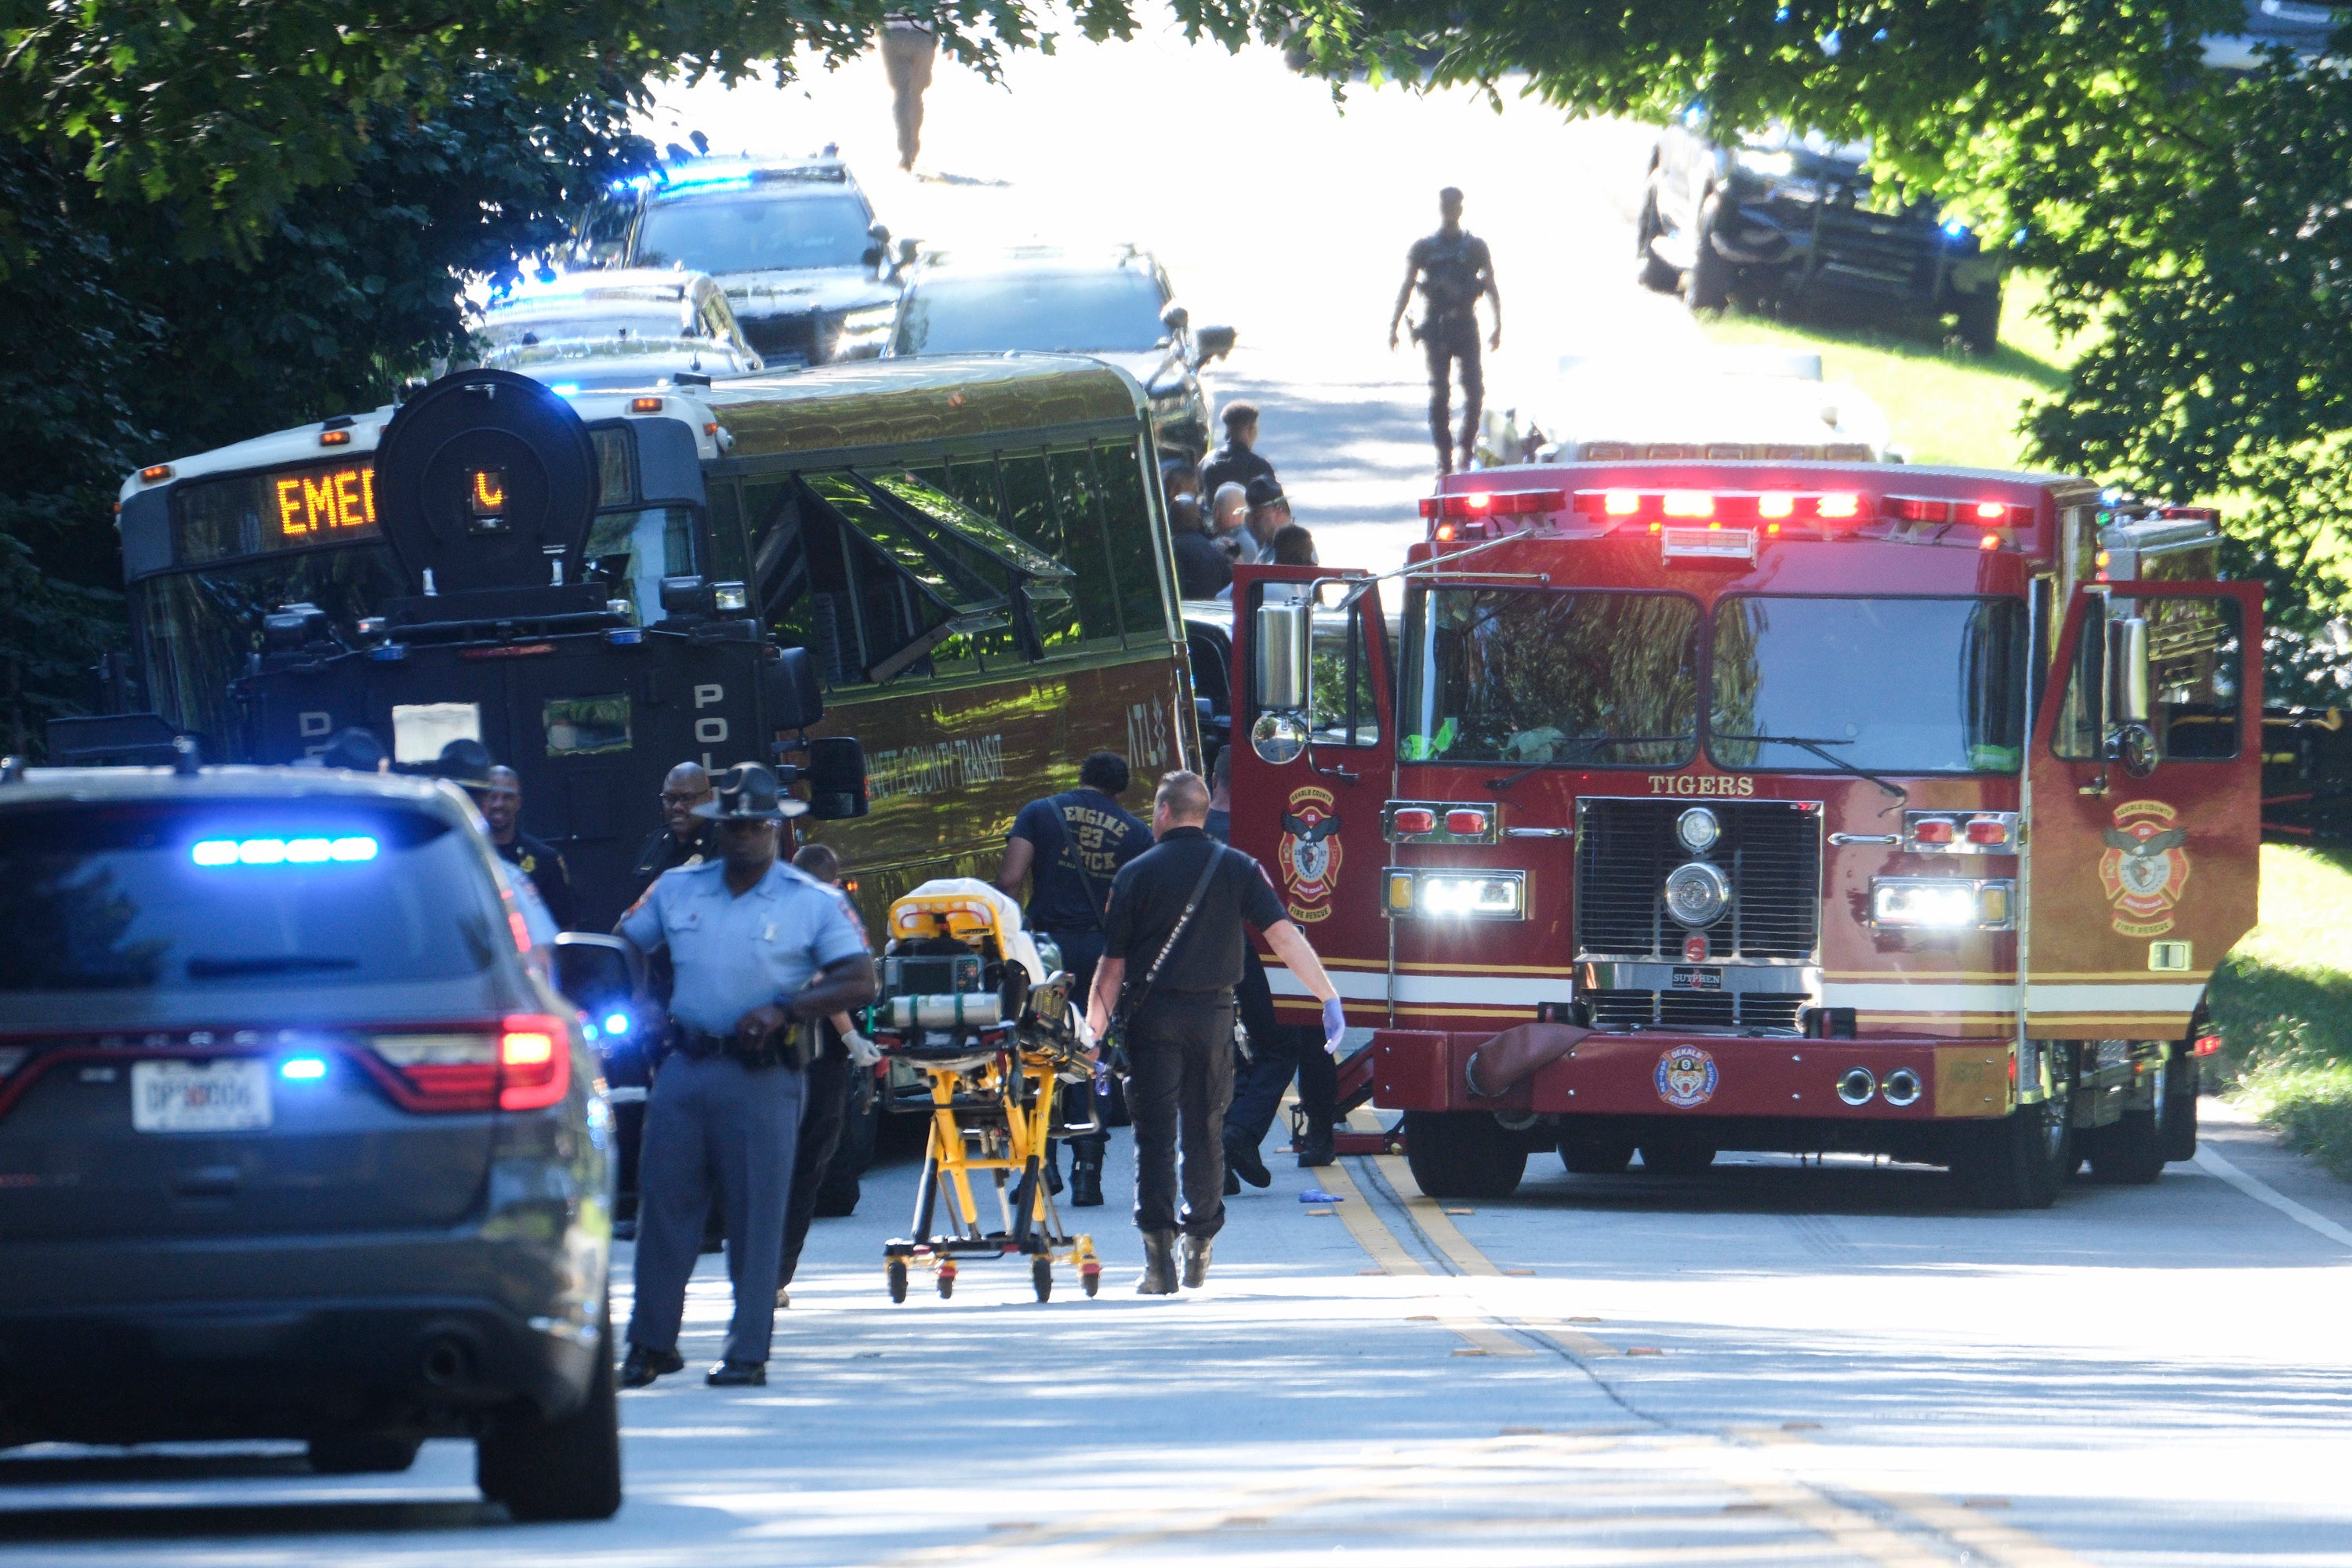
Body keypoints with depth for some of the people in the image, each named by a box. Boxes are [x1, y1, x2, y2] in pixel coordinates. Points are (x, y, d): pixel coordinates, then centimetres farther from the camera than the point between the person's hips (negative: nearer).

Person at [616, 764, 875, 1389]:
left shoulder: (812, 903, 1)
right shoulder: (677, 890, 12)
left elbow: (860, 982, -5)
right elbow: (623, 946, 22)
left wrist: (784, 1009, -17)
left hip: (762, 1075, -3)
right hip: (685, 1066, 3)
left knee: (756, 1214, -2)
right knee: (663, 1202, 2)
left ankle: (748, 1353, 3)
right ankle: (651, 1343, 12)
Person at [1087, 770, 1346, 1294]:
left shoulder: (1137, 874, -3)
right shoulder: (1238, 869, 2)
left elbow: (1112, 965, -3)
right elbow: (1285, 936, -8)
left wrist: (1095, 1032, 4)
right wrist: (1329, 999, -7)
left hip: (1154, 1014, -3)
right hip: (1213, 1014, 3)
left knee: (1155, 1133, -4)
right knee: (1205, 1132, 13)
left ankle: (1159, 1259, -13)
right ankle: (1199, 1250, 20)